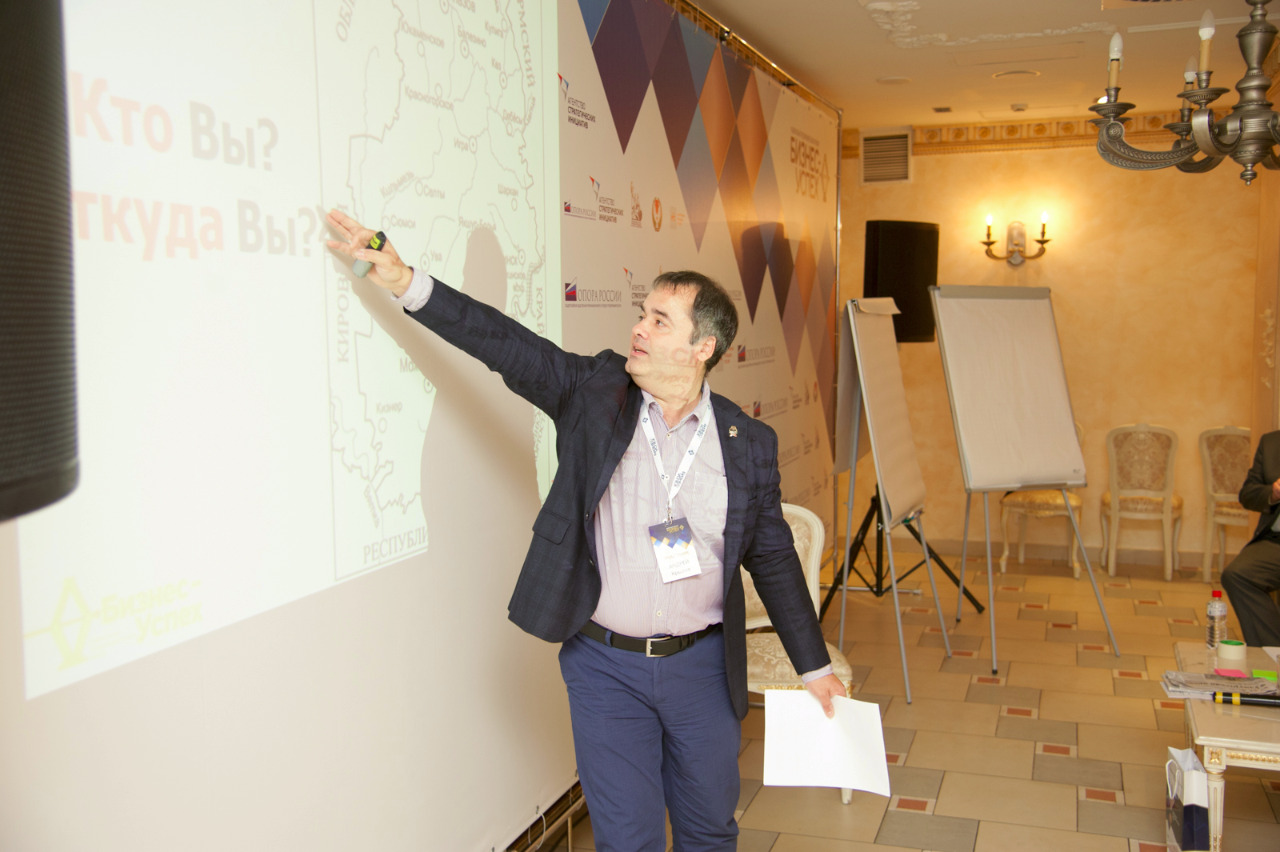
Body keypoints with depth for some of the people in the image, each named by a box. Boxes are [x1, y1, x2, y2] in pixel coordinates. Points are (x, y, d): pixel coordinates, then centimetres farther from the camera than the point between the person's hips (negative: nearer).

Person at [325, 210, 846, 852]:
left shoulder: (749, 444, -2)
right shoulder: (594, 392, -4)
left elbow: (773, 558, 5)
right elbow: (505, 343, -11)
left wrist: (813, 666, 9)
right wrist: (407, 284, -22)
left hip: (703, 665, 1)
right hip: (605, 666, -1)